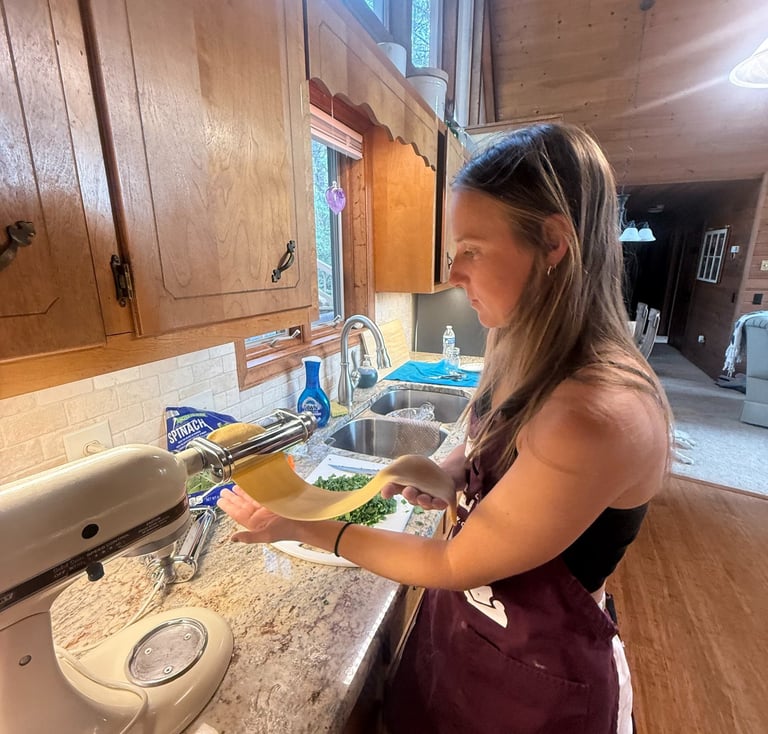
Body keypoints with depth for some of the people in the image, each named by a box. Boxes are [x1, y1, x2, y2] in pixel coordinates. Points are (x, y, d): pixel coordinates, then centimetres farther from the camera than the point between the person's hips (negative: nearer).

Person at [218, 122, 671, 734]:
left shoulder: (601, 413, -35)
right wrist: (446, 475, -10)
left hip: (535, 678, -6)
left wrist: (304, 528, -19)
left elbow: (456, 564, -26)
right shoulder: (531, 354, -9)